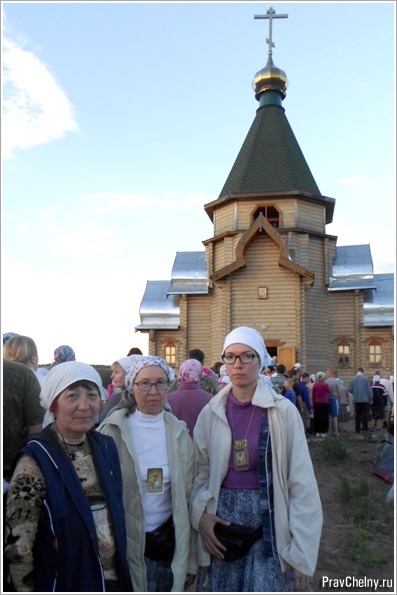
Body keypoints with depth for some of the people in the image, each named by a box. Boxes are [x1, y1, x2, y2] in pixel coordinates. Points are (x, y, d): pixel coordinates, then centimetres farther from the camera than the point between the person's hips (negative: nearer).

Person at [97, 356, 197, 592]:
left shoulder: (180, 433, 0)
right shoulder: (113, 430, -10)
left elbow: (188, 497, 4)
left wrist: (191, 560, 6)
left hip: (169, 544, 3)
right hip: (126, 546, -2)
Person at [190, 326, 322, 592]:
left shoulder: (284, 411, -8)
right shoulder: (211, 412, 1)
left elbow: (301, 483, -7)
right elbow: (200, 471, 6)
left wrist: (302, 551, -6)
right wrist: (201, 514, -10)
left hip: (267, 522, -2)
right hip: (221, 519, 3)